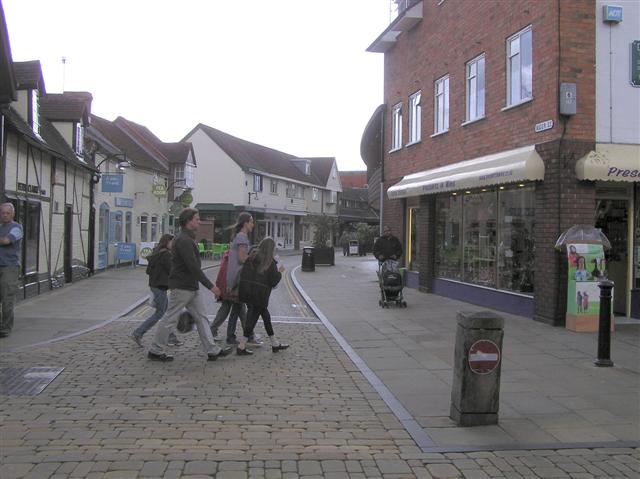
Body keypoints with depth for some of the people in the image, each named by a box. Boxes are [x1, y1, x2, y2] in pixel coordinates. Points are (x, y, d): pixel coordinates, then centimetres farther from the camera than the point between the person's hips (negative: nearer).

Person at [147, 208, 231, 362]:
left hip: (192, 287, 10)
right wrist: (210, 286, -21)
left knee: (201, 317, 8)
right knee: (170, 319, 0)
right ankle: (155, 351, 12)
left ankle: (212, 350, 10)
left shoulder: (188, 238, 15)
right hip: (182, 287, -10)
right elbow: (193, 266, -23)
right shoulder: (183, 240, -18)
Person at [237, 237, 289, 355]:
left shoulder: (251, 258, 6)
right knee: (253, 317, 3)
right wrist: (279, 272, 8)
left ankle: (275, 343, 26)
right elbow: (273, 282, -7)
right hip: (260, 295, -6)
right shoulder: (271, 263, -8)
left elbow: (243, 274, 4)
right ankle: (241, 347, 0)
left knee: (265, 314, 17)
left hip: (247, 291, 6)